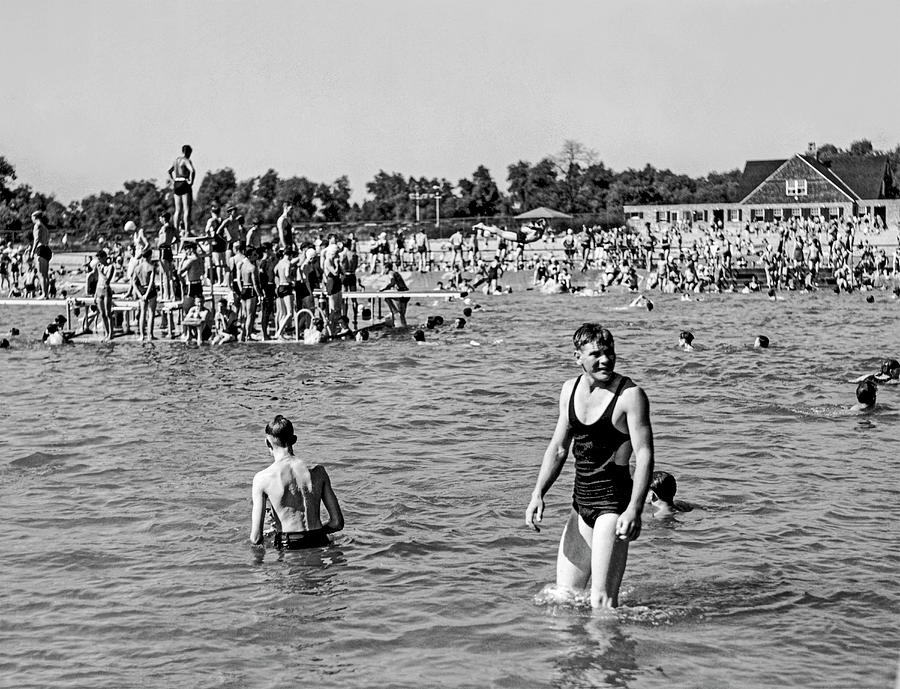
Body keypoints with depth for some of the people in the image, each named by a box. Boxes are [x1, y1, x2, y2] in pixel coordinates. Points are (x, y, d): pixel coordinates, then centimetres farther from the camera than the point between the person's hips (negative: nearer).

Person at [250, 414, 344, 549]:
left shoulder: (262, 478, -5)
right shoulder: (318, 470, 4)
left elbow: (256, 538, -7)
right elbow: (338, 523, 7)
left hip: (287, 548, -3)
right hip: (318, 543, 4)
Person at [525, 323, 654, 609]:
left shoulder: (630, 395, -11)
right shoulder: (570, 390, 9)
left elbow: (644, 455, -16)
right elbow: (558, 448, 18)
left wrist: (634, 510, -26)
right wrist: (538, 494, 9)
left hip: (613, 502, -7)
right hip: (581, 502, 7)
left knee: (601, 601, -12)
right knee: (564, 595, 12)